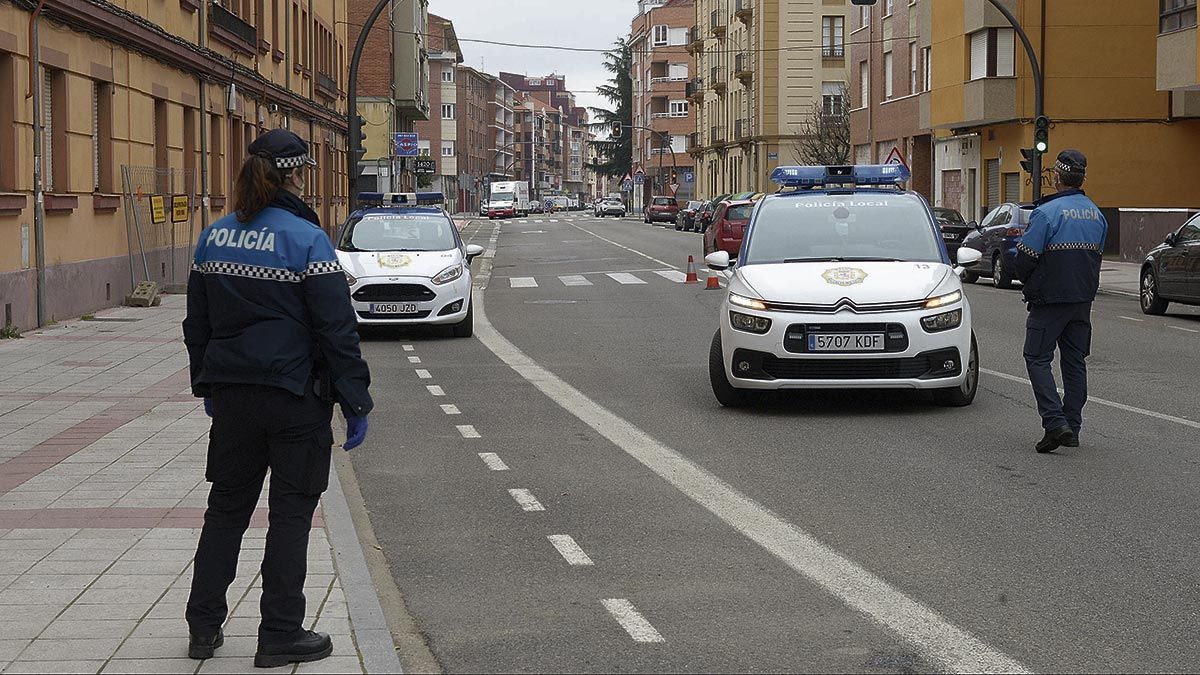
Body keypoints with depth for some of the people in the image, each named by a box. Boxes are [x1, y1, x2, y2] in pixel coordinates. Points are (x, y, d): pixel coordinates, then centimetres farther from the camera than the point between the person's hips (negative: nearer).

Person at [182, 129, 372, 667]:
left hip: (231, 395, 5)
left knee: (226, 507, 16)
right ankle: (280, 635, 8)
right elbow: (337, 330, -14)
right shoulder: (306, 239, -13)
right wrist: (355, 403, -9)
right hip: (295, 399, -5)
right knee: (290, 512, 4)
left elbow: (197, 324, 13)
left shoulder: (214, 237, 5)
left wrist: (208, 388, 24)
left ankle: (203, 627, 19)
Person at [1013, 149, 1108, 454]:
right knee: (1075, 361, 12)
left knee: (1038, 359, 0)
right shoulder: (1096, 214, 7)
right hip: (1083, 300, 7)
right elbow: (1096, 256, 13)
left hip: (1050, 300, -7)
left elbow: (1025, 258, -15)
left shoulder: (1047, 212, -16)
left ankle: (1055, 422, -14)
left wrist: (1029, 284, 5)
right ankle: (1072, 430, 15)